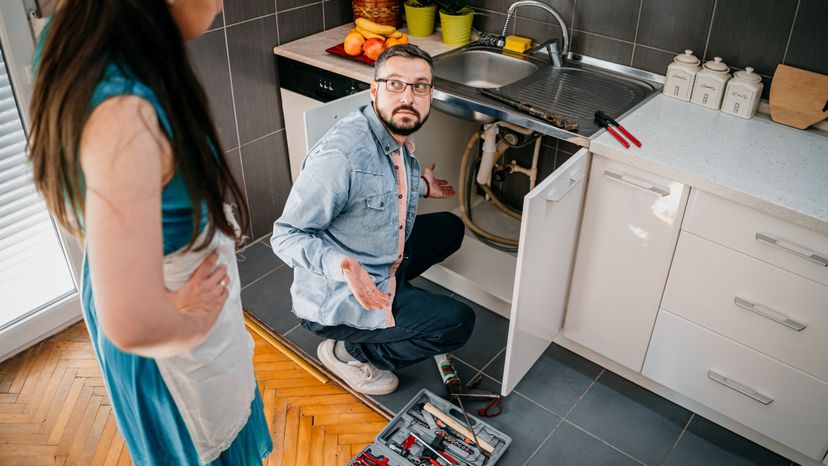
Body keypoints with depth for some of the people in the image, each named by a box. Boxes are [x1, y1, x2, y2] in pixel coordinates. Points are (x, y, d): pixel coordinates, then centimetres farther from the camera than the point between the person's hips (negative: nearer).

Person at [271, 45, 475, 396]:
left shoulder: (400, 138, -1)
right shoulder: (341, 153, -30)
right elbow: (286, 235, -27)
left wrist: (421, 188, 16)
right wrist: (341, 265, -43)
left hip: (383, 263, 9)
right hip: (333, 301, -9)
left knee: (450, 228, 18)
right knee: (458, 323, -12)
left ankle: (387, 290, 16)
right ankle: (348, 353, 3)